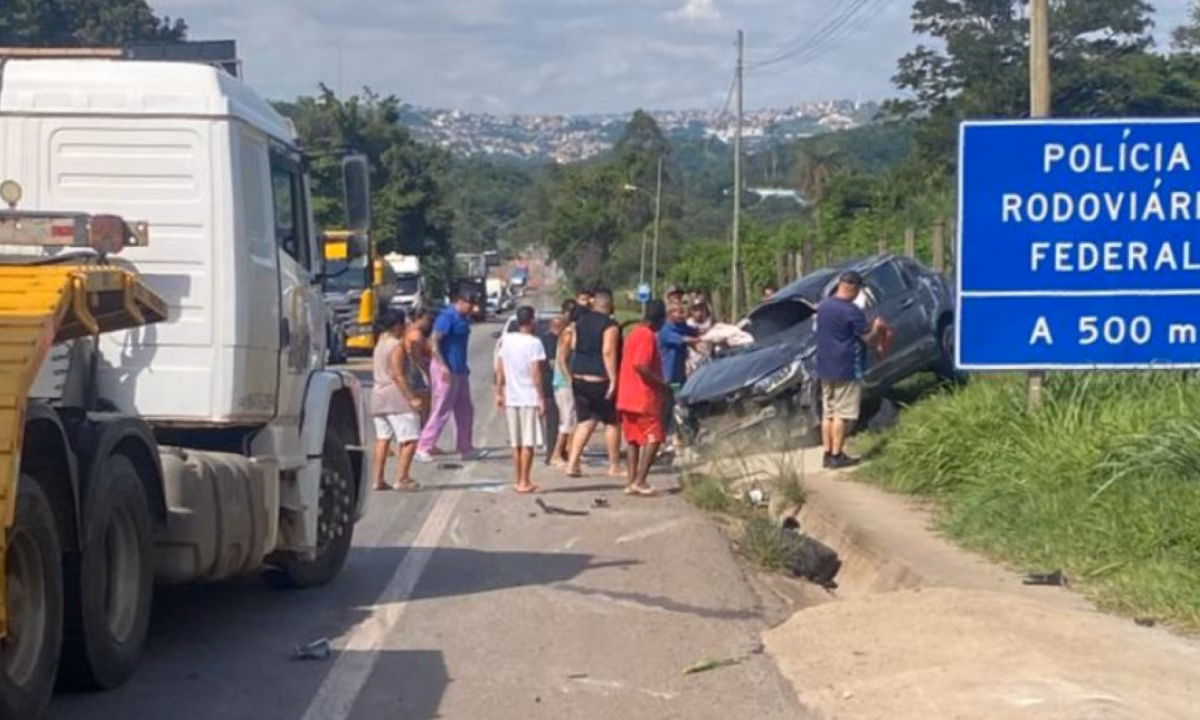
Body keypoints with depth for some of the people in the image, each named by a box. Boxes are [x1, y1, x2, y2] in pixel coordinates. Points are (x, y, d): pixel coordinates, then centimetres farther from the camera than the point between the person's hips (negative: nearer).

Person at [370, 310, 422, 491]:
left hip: (378, 394, 9)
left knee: (382, 438, 9)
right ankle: (401, 478, -14)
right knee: (410, 439, -7)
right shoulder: (397, 345, -10)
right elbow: (397, 375, -17)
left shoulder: (379, 344, 16)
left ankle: (378, 479, 5)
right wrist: (412, 398, -20)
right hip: (396, 395, -9)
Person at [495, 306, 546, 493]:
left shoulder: (507, 340, 6)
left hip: (511, 398, 6)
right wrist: (541, 398, -11)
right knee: (528, 443, -1)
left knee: (516, 443, 12)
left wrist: (499, 393, 15)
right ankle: (524, 482, -2)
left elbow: (500, 370, 8)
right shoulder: (534, 343, -11)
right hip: (529, 398, -6)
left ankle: (519, 481, 19)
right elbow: (535, 373, -15)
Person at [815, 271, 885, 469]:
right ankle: (837, 456, -1)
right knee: (841, 414, -3)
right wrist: (877, 329, 8)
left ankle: (828, 453, 14)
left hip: (825, 368, 8)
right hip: (846, 369, -7)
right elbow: (868, 338, -13)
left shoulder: (823, 306, 6)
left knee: (827, 413, 12)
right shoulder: (851, 311, -18)